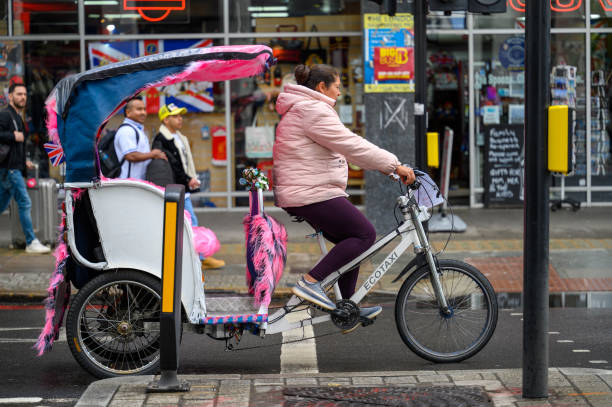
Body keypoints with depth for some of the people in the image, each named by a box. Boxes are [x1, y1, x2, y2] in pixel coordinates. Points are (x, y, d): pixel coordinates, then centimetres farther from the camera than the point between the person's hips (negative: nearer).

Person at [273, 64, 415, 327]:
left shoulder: (300, 111, 23)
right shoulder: (313, 110, -13)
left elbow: (345, 147, 25)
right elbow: (352, 146, -19)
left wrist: (385, 166, 20)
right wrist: (394, 165, -16)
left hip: (299, 196, 11)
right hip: (313, 194, -11)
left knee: (351, 242, 16)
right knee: (364, 234, -9)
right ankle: (310, 283, -15)